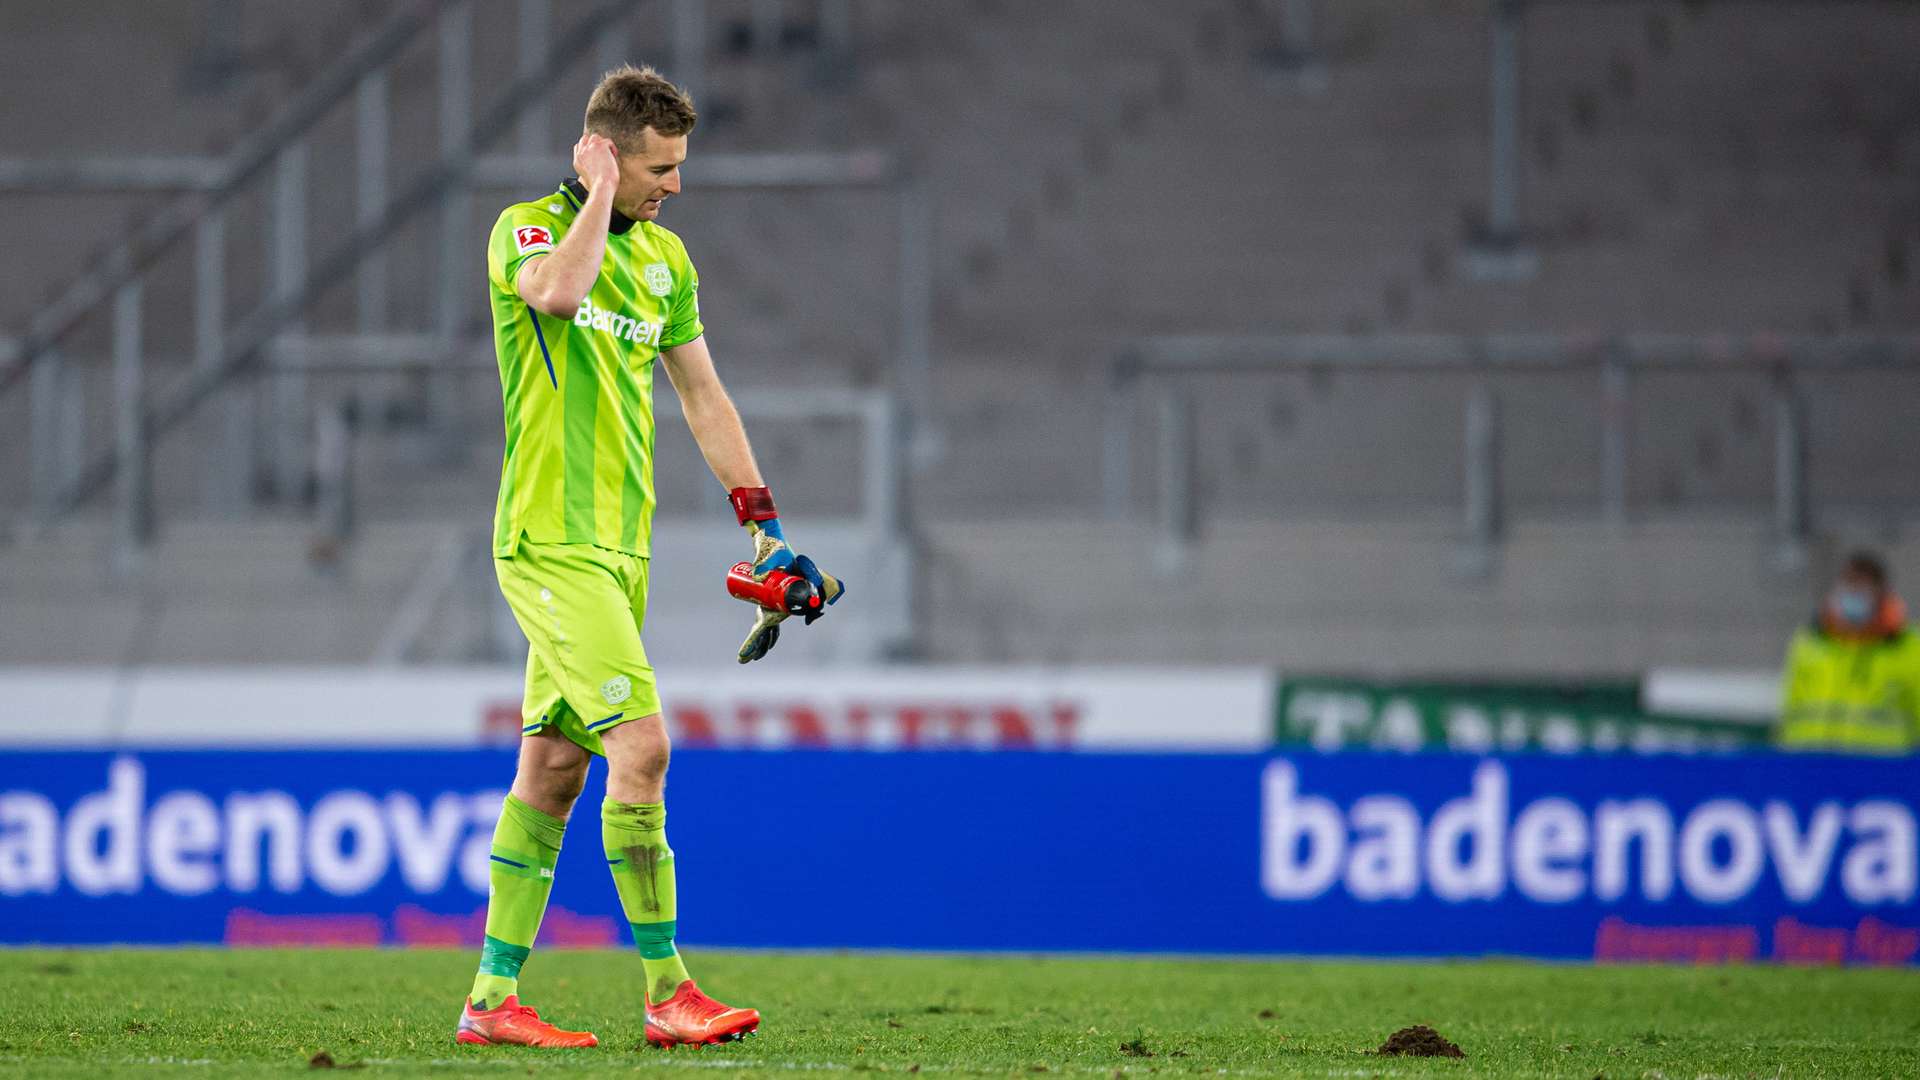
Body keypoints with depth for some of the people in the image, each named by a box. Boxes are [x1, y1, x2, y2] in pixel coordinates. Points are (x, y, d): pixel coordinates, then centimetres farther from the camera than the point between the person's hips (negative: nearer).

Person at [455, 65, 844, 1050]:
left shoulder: (663, 256, 15)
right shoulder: (526, 228, -7)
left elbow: (702, 393, 20)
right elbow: (558, 291, -31)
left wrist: (765, 525, 16)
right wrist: (599, 193, -15)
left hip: (619, 544, 8)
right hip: (550, 541, -8)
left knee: (552, 766, 8)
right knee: (640, 745, -16)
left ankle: (493, 996, 12)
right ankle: (669, 992, -13)